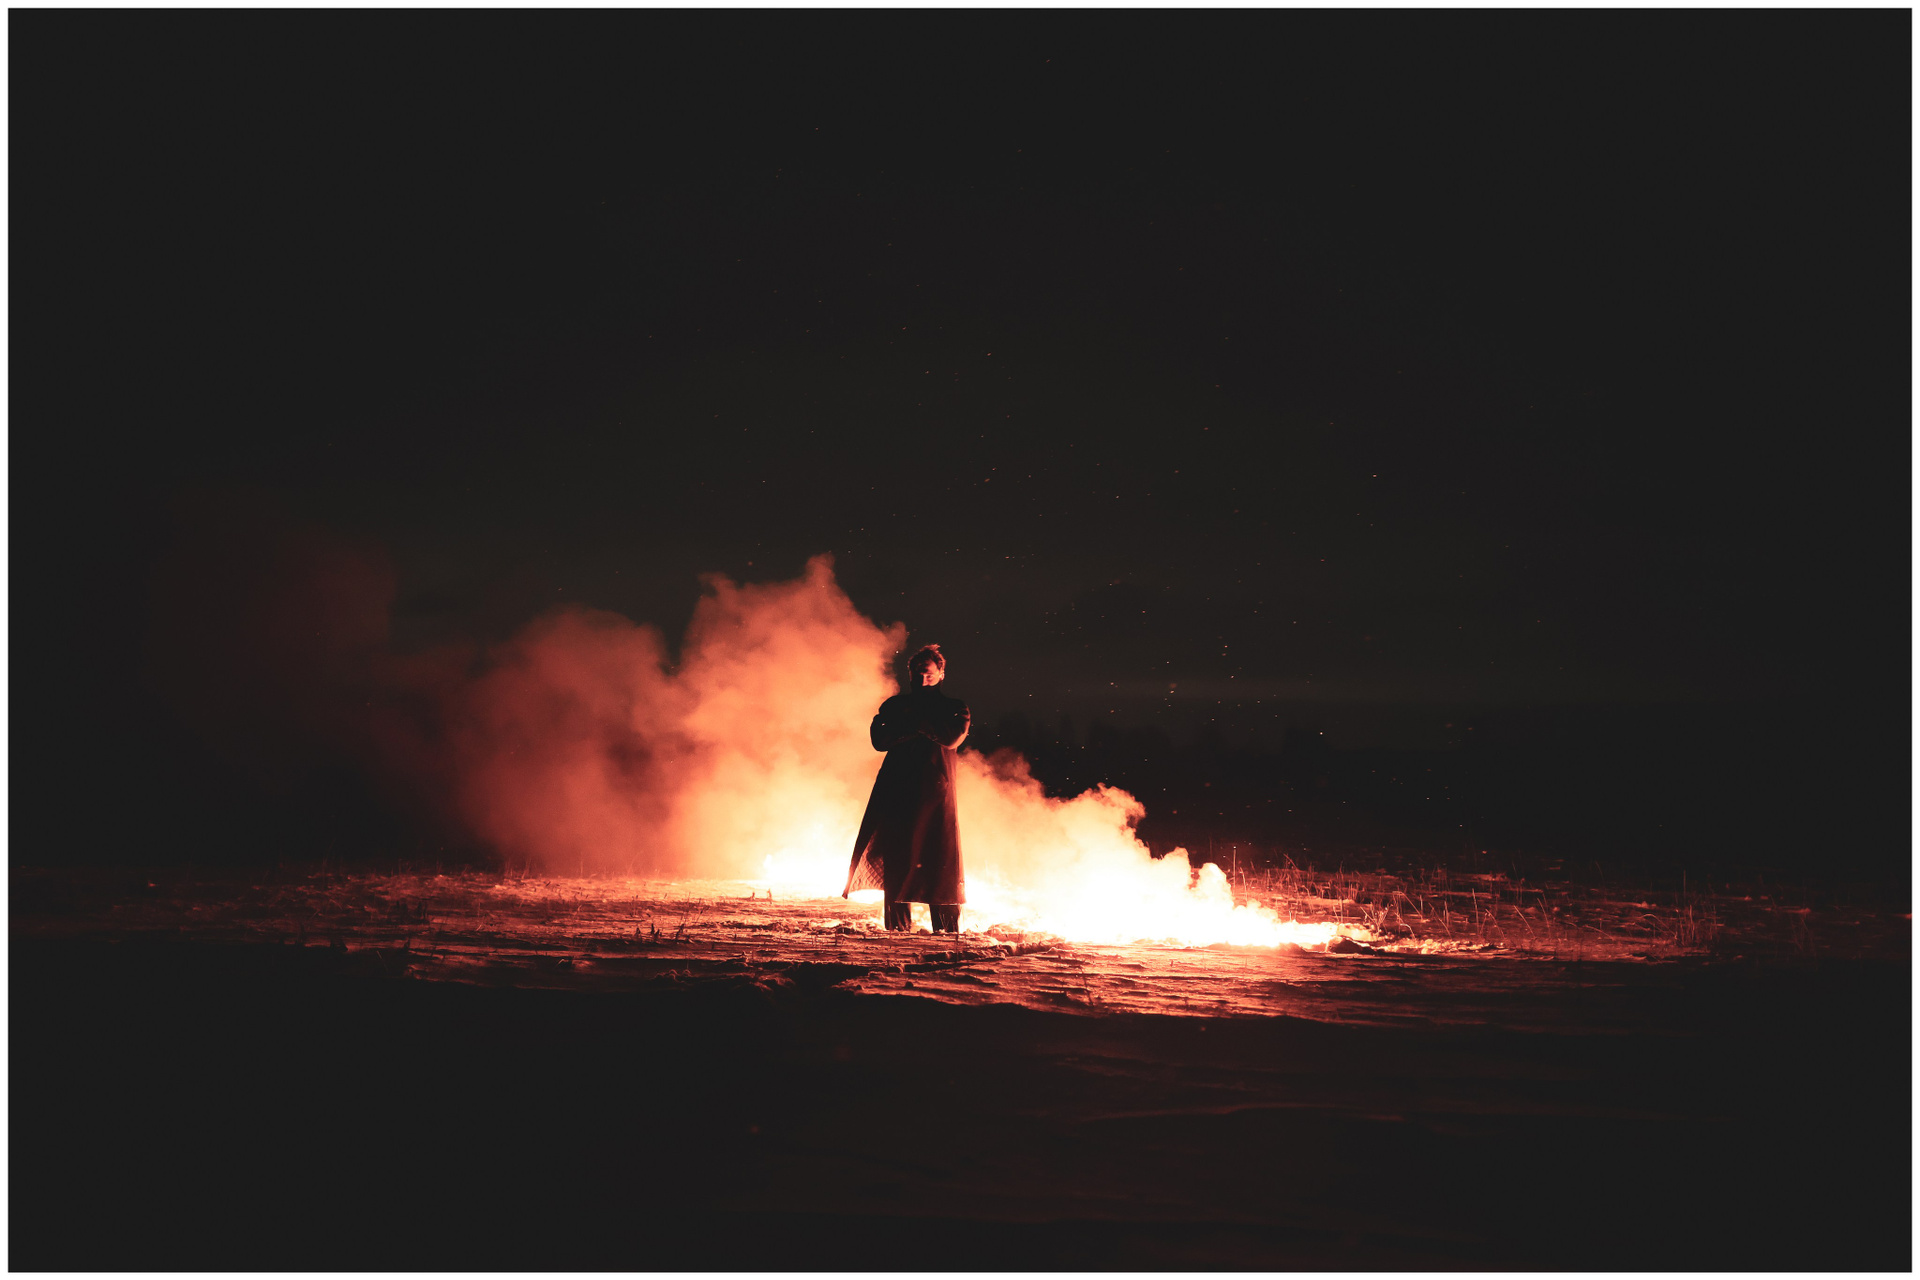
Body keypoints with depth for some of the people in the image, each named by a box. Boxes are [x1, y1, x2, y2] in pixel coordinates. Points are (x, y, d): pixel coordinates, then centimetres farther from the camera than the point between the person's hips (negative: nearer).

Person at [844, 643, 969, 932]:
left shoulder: (954, 708, 12)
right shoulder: (895, 705, 17)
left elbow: (952, 737, -8)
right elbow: (880, 739, 3)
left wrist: (917, 719, -6)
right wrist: (915, 726, -10)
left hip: (935, 791, -2)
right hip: (895, 788, 2)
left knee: (939, 859, -8)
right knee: (895, 859, -1)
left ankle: (947, 929, -3)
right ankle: (898, 927, 5)